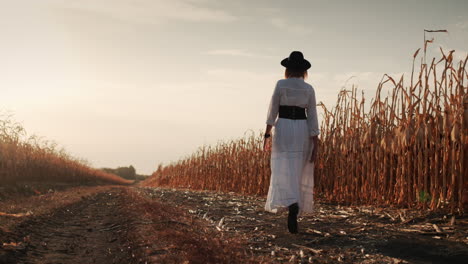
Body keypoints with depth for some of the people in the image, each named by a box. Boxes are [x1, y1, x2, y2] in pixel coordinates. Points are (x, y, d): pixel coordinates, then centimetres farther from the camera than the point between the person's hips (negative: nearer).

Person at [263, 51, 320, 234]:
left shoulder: (280, 84, -3)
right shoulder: (309, 89, 3)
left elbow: (273, 110, -3)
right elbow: (312, 117, 0)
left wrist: (267, 133, 4)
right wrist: (315, 144, 0)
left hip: (283, 129, -3)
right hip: (302, 131, 3)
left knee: (284, 172, -8)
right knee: (298, 174, 15)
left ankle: (292, 205, -35)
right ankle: (294, 214, 19)